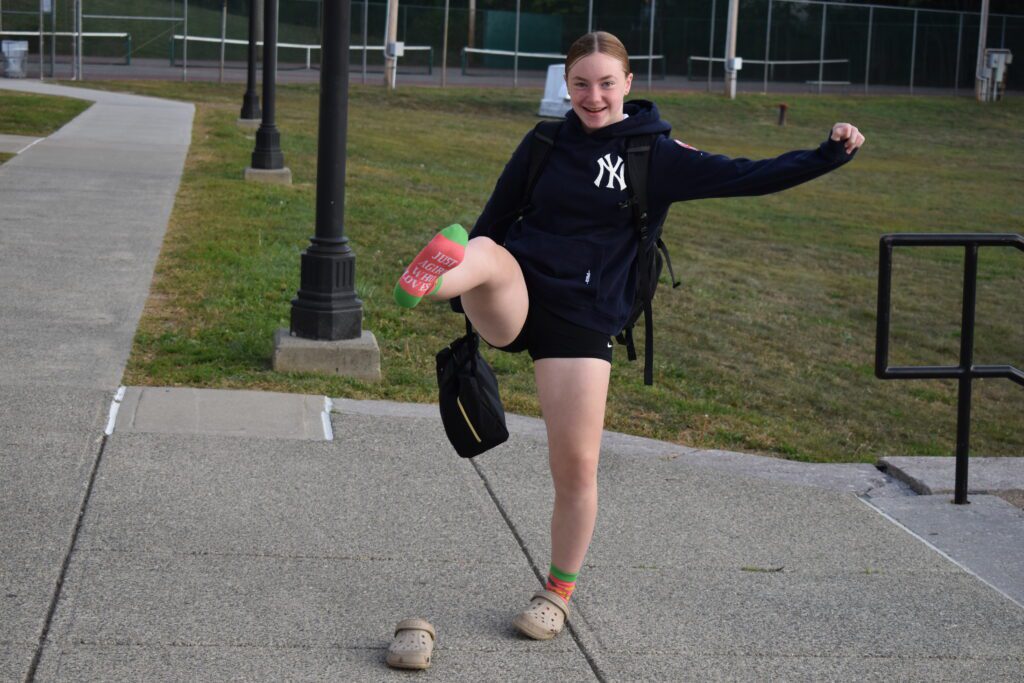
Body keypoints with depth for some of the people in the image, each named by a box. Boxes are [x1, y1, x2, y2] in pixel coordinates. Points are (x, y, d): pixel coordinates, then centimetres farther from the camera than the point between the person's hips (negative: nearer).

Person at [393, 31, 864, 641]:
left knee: (576, 465, -1)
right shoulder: (546, 144, 6)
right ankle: (427, 281, -70)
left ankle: (559, 595, 18)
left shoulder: (656, 156, 2)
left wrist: (830, 155, -13)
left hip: (584, 319, 0)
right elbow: (497, 217, 15)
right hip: (513, 299, 1)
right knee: (483, 252, -34)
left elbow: (747, 177, -3)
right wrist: (468, 282, 15)